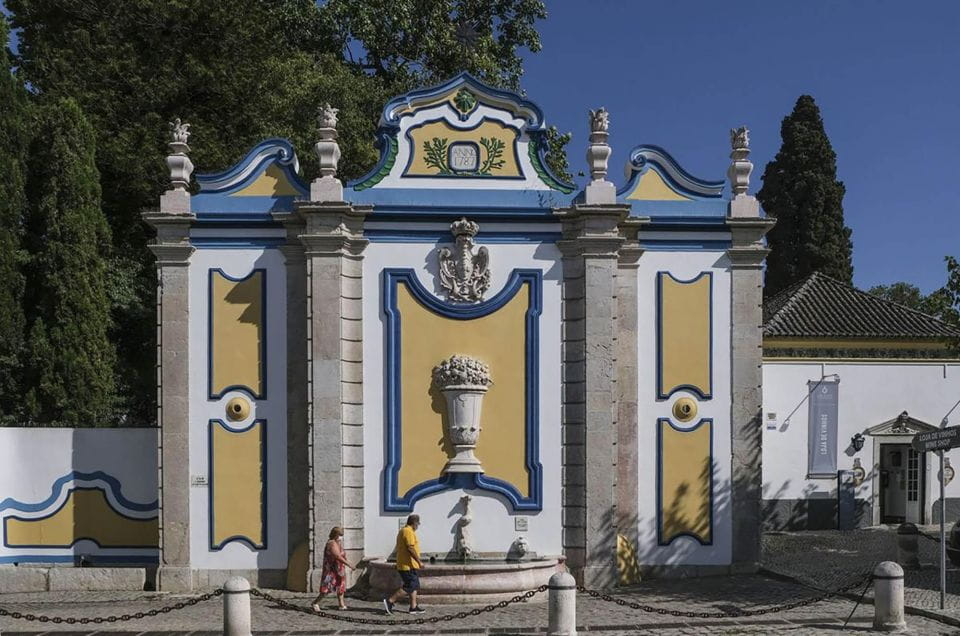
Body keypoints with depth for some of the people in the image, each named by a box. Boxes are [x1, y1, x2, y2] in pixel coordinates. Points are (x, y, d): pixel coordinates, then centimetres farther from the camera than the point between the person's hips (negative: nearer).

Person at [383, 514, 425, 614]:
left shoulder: (402, 531, 17)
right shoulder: (409, 532, -15)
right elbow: (411, 549, -23)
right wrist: (419, 561, -19)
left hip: (402, 564, 11)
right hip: (409, 565, -11)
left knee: (414, 585, 13)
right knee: (408, 586, -8)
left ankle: (414, 607, 13)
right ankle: (390, 601, -8)